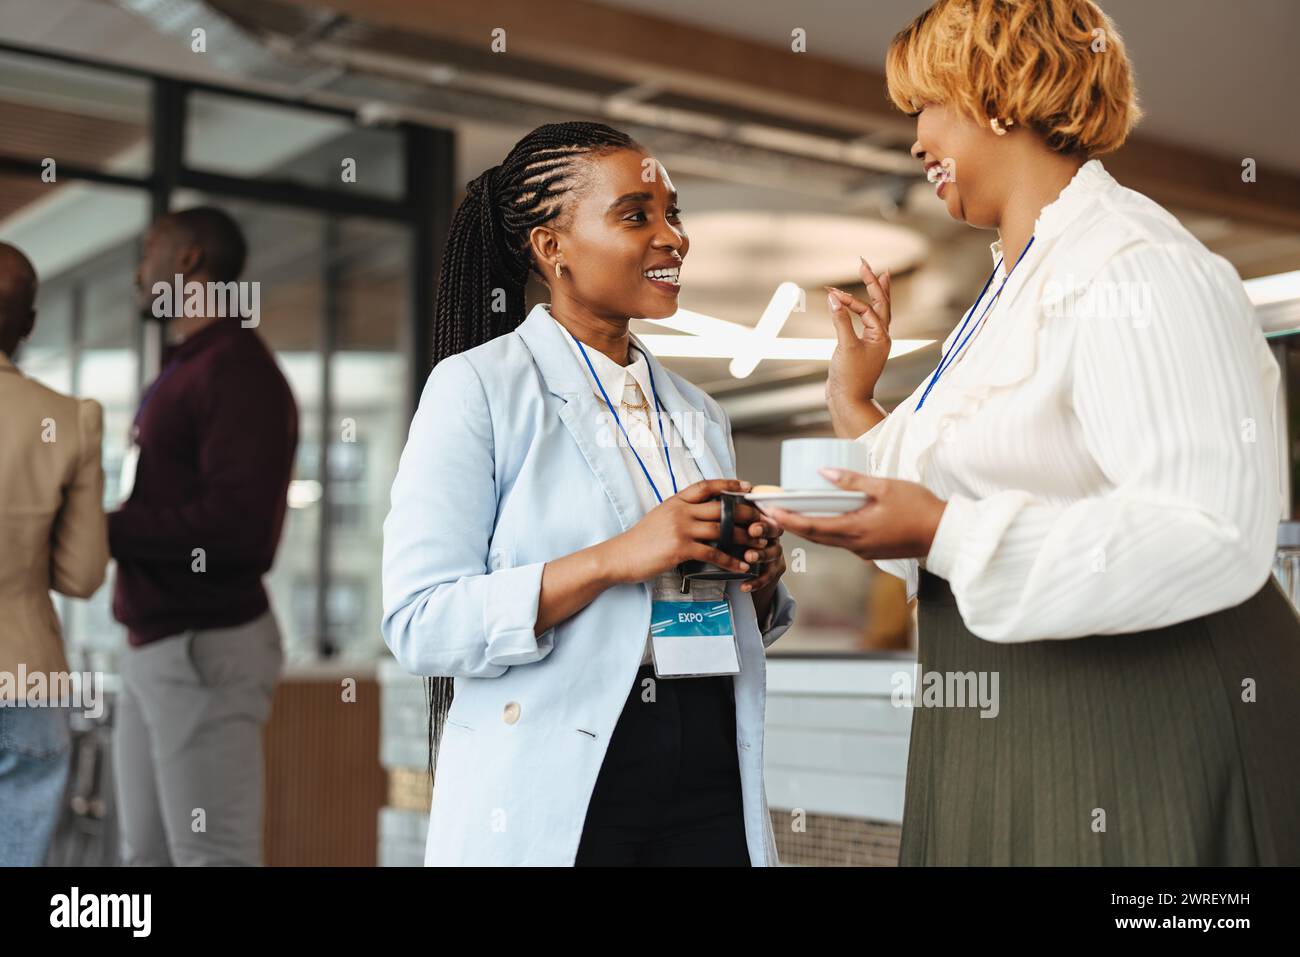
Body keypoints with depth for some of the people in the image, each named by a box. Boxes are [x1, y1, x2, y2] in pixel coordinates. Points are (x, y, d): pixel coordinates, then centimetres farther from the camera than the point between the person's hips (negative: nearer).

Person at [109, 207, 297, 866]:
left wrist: (109, 528, -14)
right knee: (148, 854, 13)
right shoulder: (182, 369, 19)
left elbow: (236, 525, -23)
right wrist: (117, 528, 1)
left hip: (206, 645, -10)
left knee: (212, 853, -7)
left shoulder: (237, 369, -12)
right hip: (156, 644, 10)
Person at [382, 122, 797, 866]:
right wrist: (613, 559, -23)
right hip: (554, 803, -5)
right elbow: (419, 623, -15)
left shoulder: (698, 412, 12)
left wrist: (758, 578, -2)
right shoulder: (477, 387, -7)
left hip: (712, 788, 6)